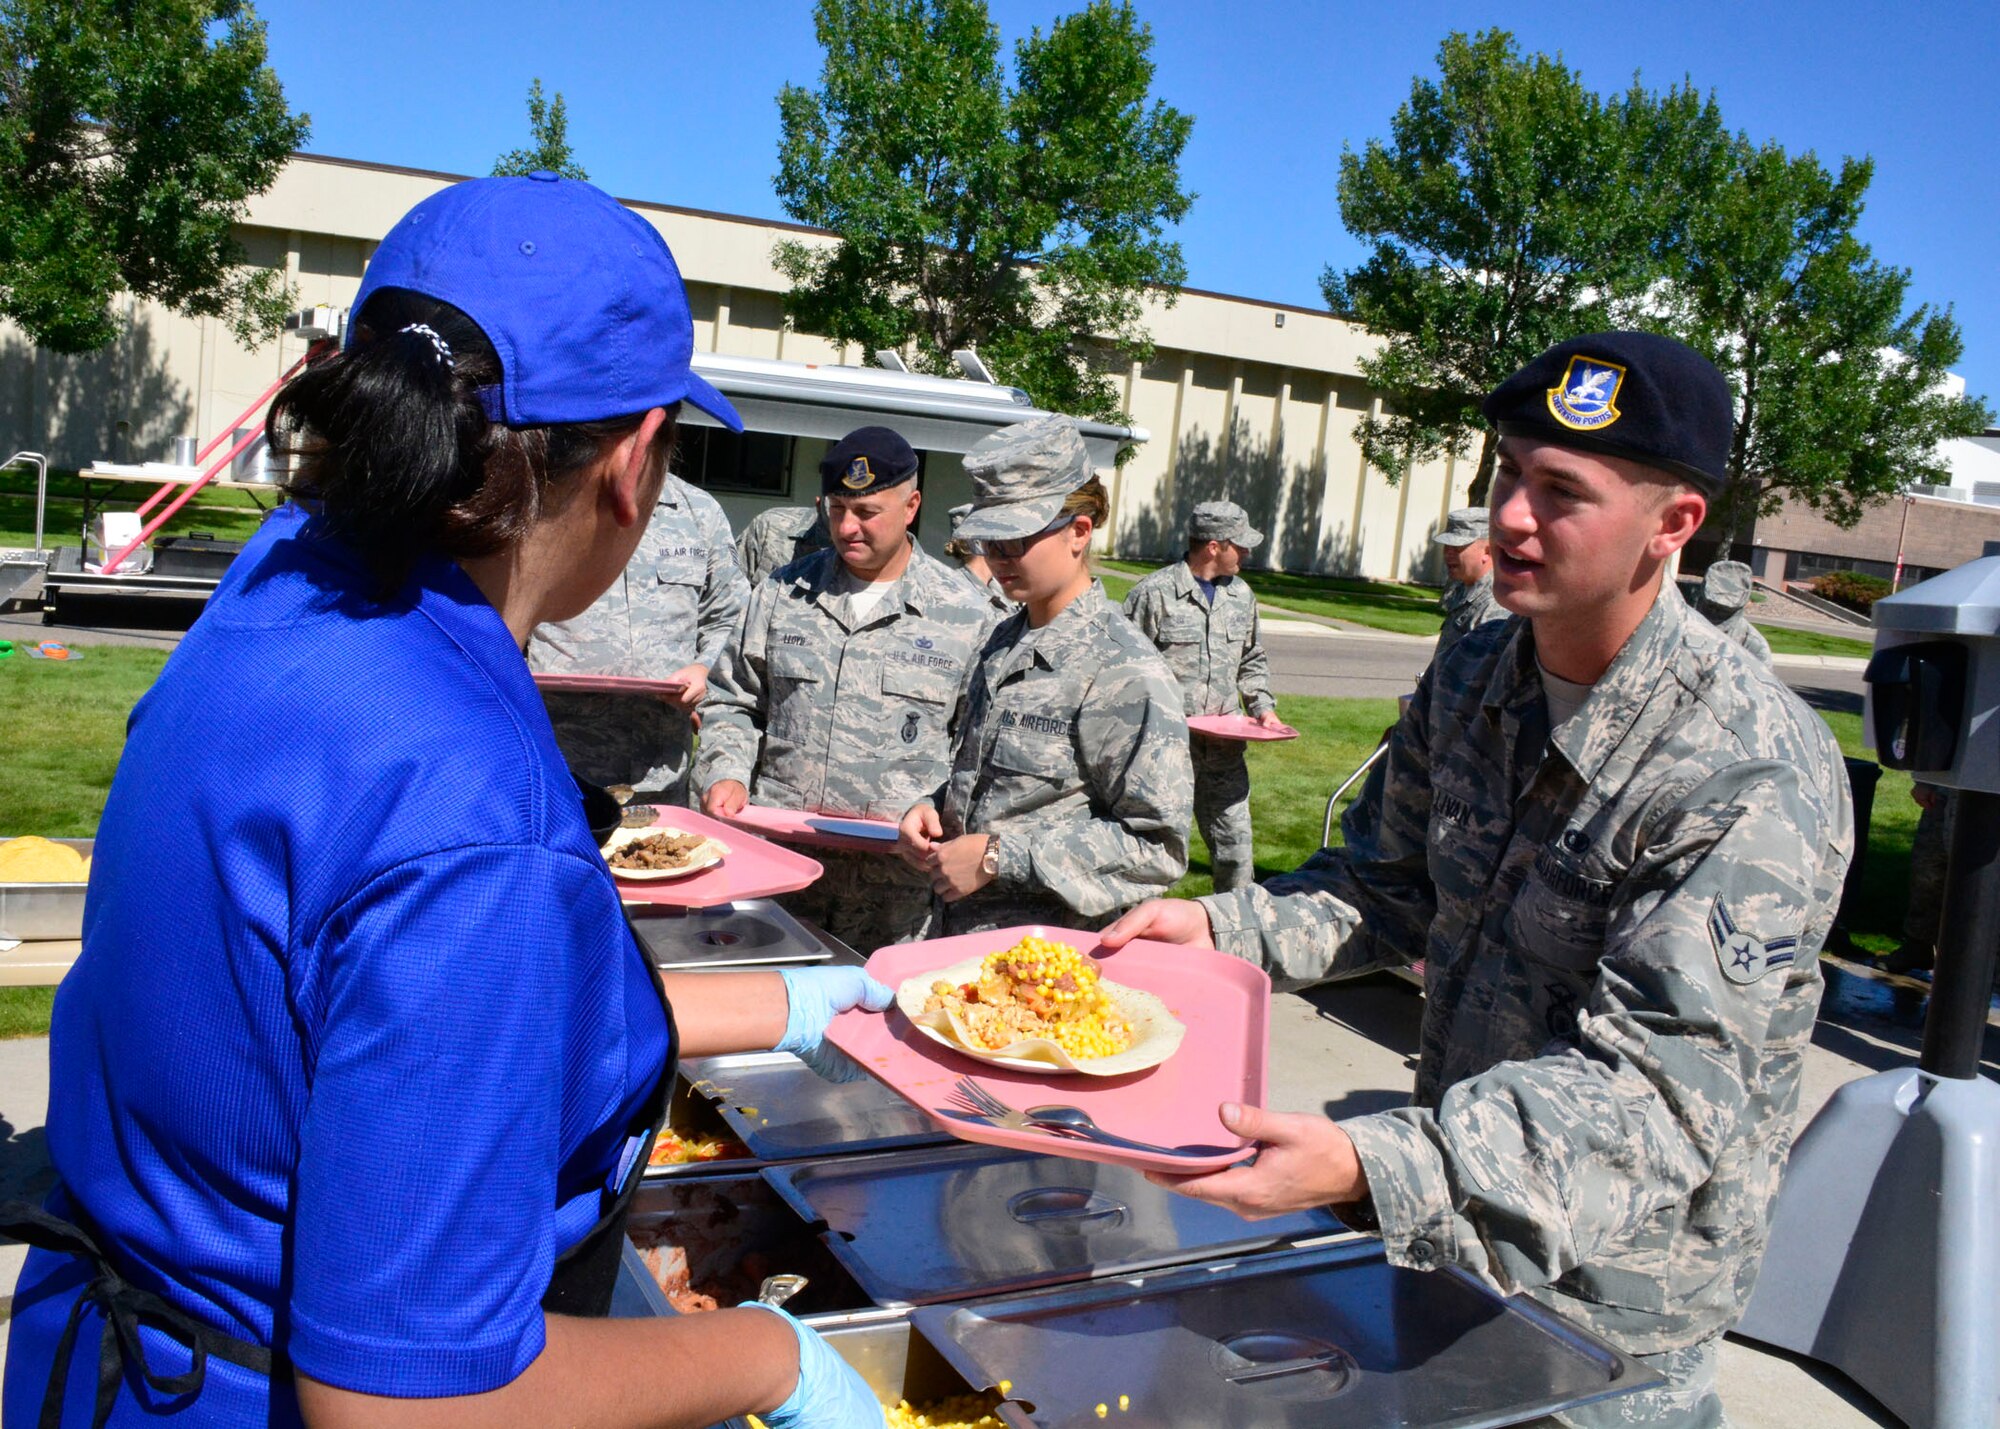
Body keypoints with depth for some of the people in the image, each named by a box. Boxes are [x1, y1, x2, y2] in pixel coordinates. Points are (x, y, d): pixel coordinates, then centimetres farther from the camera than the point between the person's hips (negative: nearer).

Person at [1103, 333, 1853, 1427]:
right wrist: (1219, 927, -11)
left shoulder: (1759, 777, -26)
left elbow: (1660, 1087, -33)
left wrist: (1366, 1169, -45)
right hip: (1445, 1207, 6)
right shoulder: (1470, 678, -4)